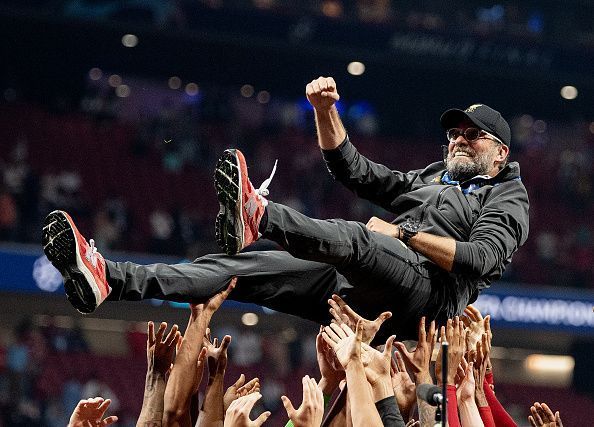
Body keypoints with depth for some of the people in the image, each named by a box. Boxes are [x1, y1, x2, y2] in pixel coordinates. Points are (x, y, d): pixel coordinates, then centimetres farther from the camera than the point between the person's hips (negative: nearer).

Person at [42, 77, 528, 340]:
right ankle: (109, 279, -27)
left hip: (431, 290, -7)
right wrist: (326, 110, 18)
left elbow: (482, 259, -4)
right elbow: (350, 167, 34)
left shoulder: (509, 200, 16)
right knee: (246, 268, -12)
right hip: (358, 289, 7)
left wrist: (404, 235, -6)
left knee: (358, 239, -39)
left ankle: (259, 215, -67)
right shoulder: (429, 178, 38)